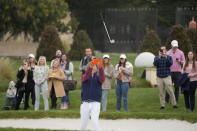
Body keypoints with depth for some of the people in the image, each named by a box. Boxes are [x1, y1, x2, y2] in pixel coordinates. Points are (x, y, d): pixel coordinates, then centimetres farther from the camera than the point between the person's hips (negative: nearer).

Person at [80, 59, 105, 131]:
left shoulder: (98, 77, 4)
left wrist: (101, 68, -38)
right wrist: (90, 67, -38)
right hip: (85, 103, 1)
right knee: (83, 121, 9)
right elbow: (85, 77, -20)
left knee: (94, 120, -17)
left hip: (95, 103, -1)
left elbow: (102, 78, -19)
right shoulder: (84, 76, 5)